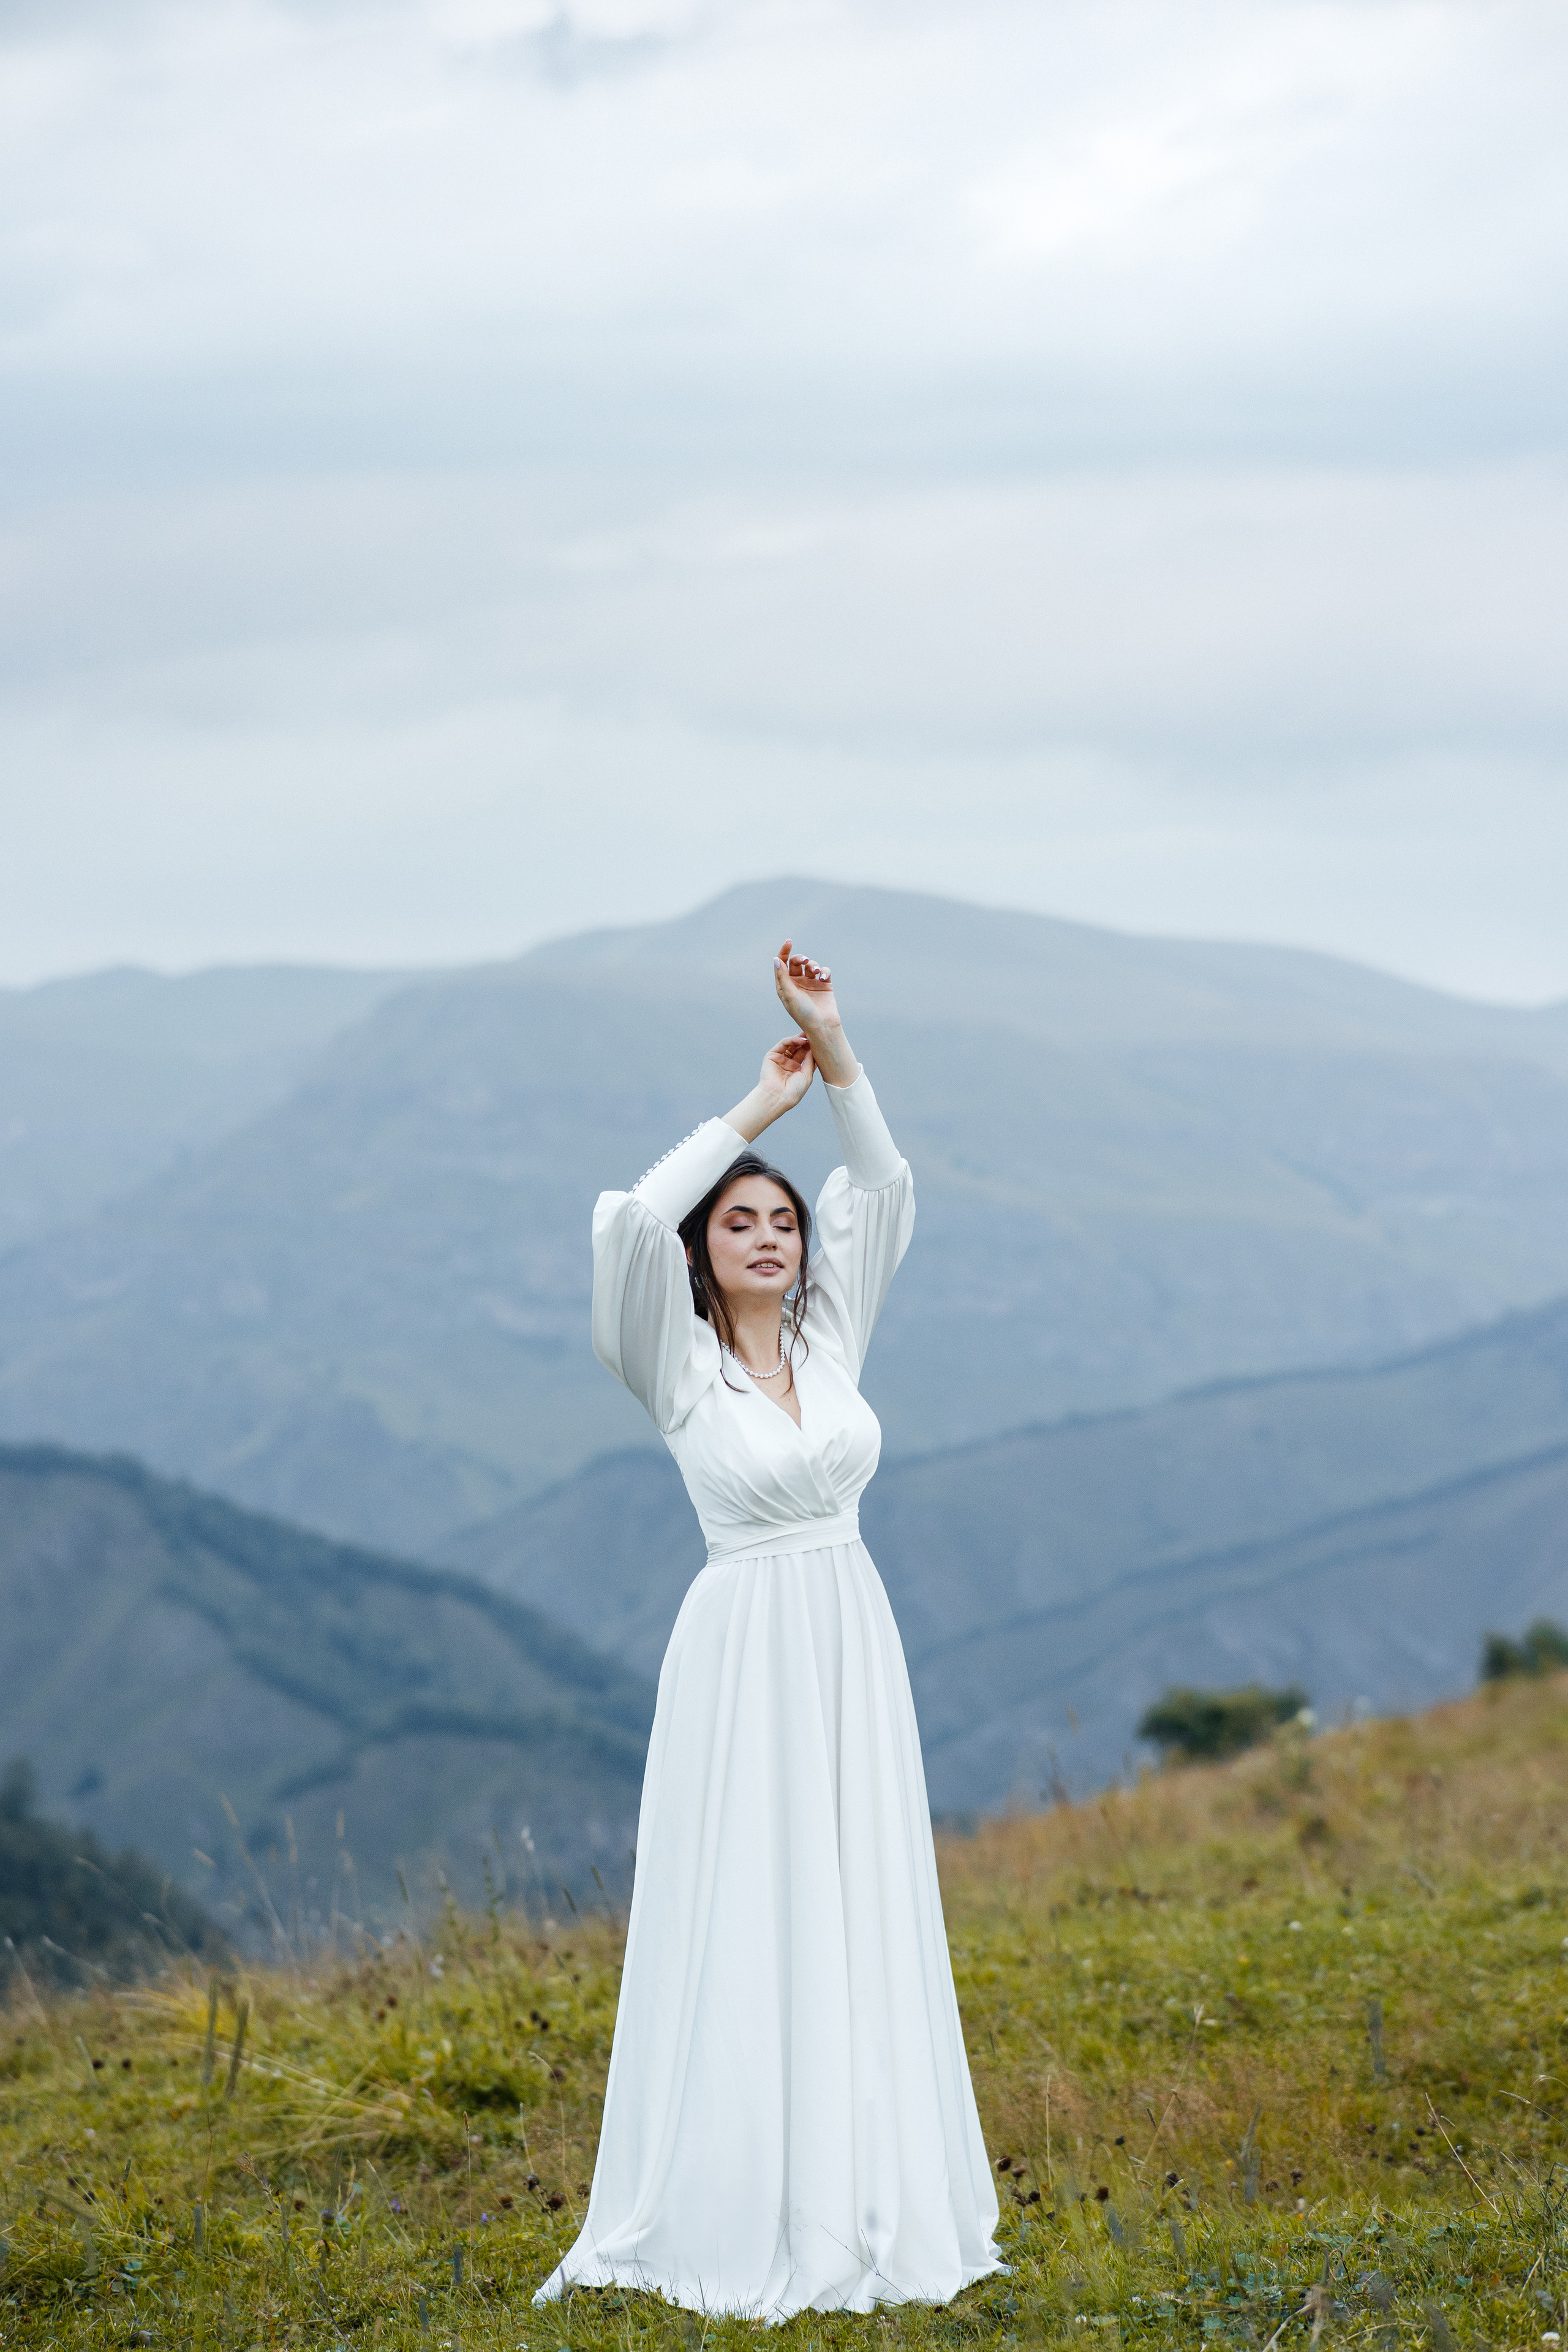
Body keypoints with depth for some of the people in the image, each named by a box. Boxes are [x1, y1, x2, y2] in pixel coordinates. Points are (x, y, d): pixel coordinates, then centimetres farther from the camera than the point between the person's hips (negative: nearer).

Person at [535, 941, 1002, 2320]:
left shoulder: (829, 1338, 7)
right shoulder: (681, 1368, -5)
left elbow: (885, 1190, 5)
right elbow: (634, 1221, -22)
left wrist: (835, 1049, -4)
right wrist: (758, 1107, -14)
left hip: (854, 1660, 5)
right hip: (743, 1662, -5)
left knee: (861, 1922, 6)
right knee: (744, 1932, -3)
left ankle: (864, 2197, 13)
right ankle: (737, 2214, 3)